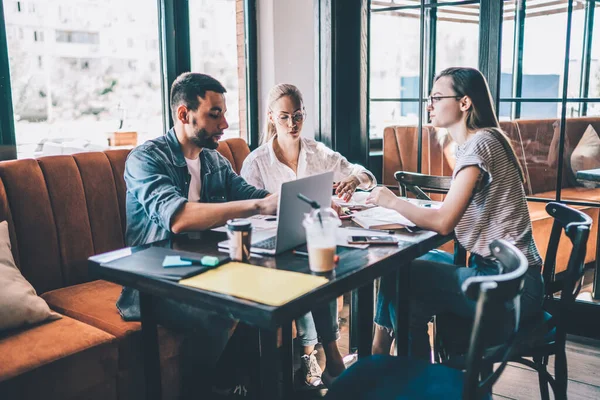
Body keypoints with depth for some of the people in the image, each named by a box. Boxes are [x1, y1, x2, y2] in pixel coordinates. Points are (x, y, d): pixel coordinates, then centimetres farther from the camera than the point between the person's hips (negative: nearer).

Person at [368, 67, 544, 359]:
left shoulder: (479, 144, -17)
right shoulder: (479, 141, 12)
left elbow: (444, 222, -22)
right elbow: (454, 215, 11)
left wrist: (392, 201, -9)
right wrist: (402, 205, 2)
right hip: (504, 273, 9)